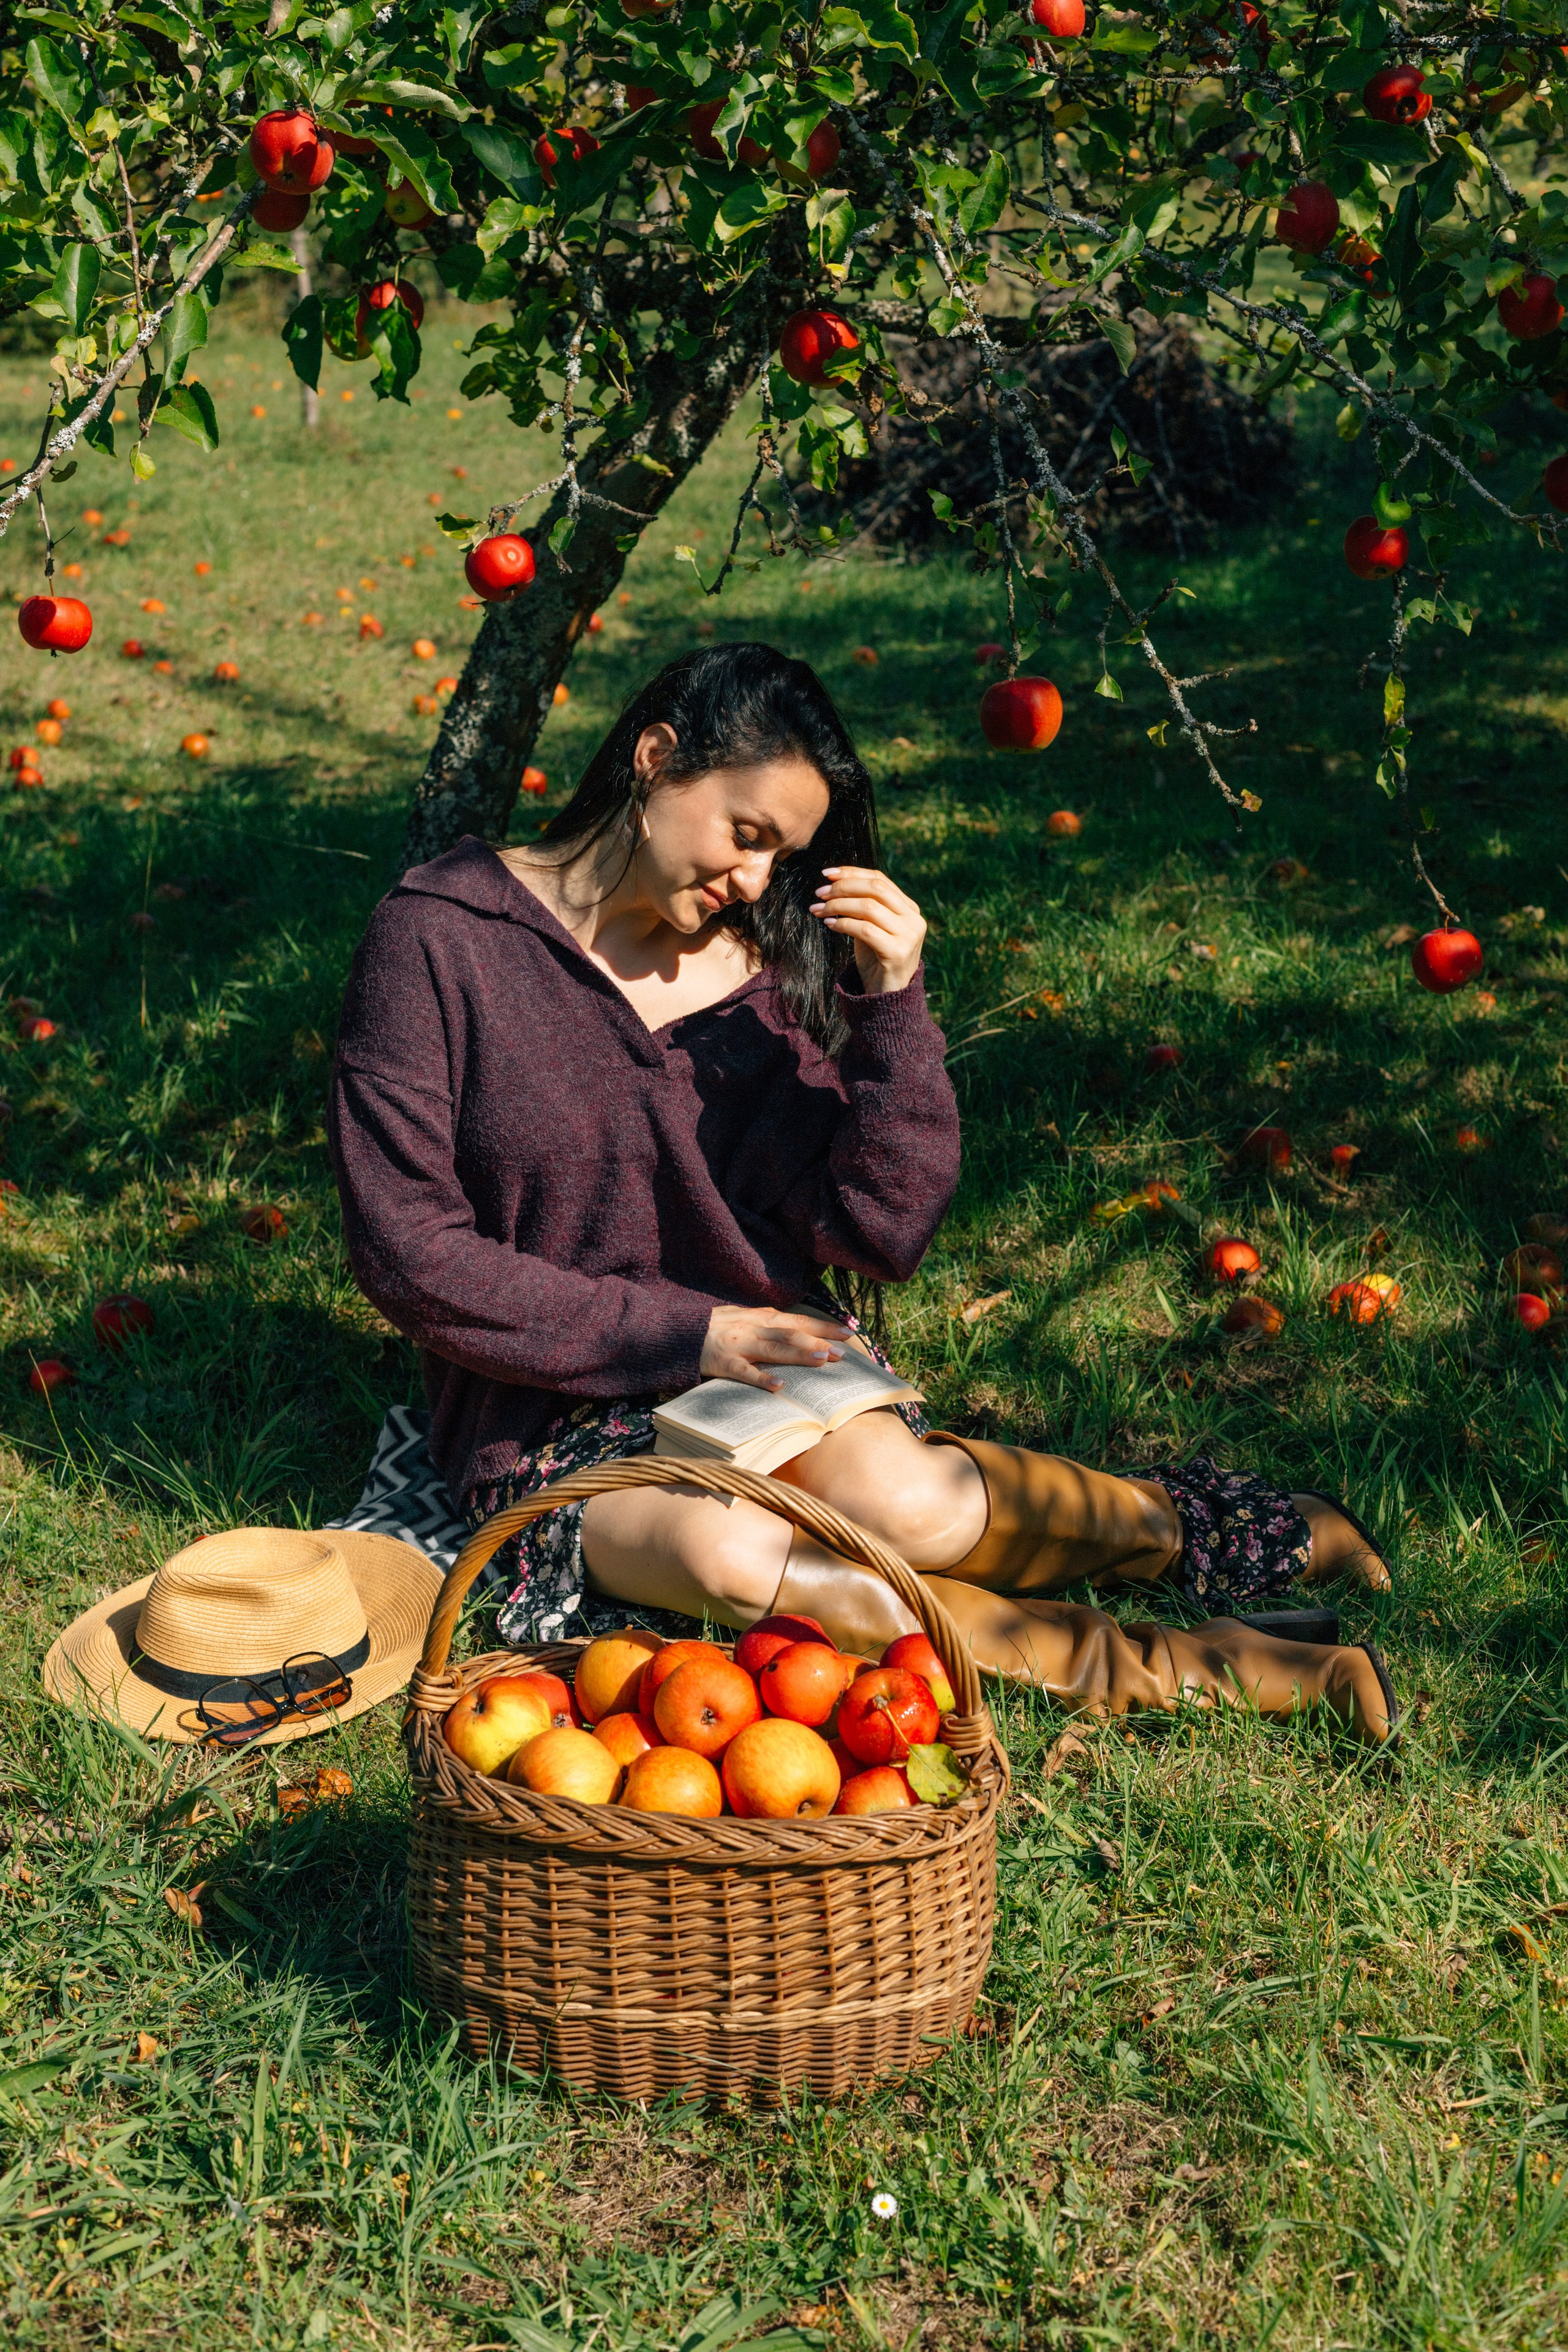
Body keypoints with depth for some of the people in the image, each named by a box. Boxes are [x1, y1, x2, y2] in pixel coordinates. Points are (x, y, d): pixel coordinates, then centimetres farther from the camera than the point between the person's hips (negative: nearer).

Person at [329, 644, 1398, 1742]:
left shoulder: (764, 963, 1)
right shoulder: (440, 936, -8)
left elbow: (886, 1236, -3)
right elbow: (411, 1251, -12)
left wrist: (893, 1004, -14)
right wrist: (684, 1332, -16)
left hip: (765, 1360, 2)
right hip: (554, 1415, -2)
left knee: (898, 1500, -32)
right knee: (732, 1557, -34)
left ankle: (1183, 1523, -6)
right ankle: (1150, 1663, -23)